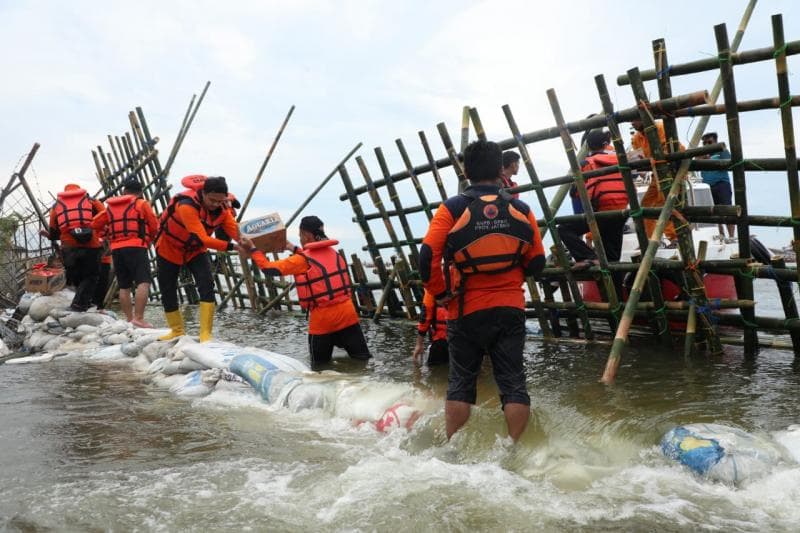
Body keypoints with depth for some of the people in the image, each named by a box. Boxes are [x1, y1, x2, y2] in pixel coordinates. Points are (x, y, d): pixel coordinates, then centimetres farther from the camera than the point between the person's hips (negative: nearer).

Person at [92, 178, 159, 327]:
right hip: (135, 247, -6)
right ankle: (138, 318, -24)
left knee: (124, 287, 12)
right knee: (143, 283, -12)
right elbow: (154, 227, 4)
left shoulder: (110, 207, 17)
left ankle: (130, 320, 13)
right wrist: (148, 239, 22)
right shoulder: (141, 204, 4)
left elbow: (95, 224, 20)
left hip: (116, 249, 6)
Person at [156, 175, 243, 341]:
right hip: (169, 248, -3)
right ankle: (177, 331, 28)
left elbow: (235, 230, -30)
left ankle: (205, 333, -12)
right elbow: (202, 239, -44)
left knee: (206, 285, -17)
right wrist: (231, 246, -52)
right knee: (167, 291, 7)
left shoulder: (222, 209, -19)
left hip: (195, 251, 3)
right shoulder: (187, 205, -37)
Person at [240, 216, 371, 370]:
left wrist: (253, 249, 4)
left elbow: (270, 269, -7)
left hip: (322, 319, -5)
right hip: (347, 313, 5)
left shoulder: (303, 260, -8)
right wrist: (294, 249, 33)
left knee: (320, 366, 12)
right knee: (363, 360, 7)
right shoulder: (333, 252, 10)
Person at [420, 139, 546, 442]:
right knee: (513, 381, 8)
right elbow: (536, 263, 5)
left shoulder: (452, 209, -8)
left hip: (466, 310, -1)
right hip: (510, 309, 1)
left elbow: (428, 257, -15)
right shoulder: (521, 210, 0)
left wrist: (441, 293, -2)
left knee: (461, 381, 11)